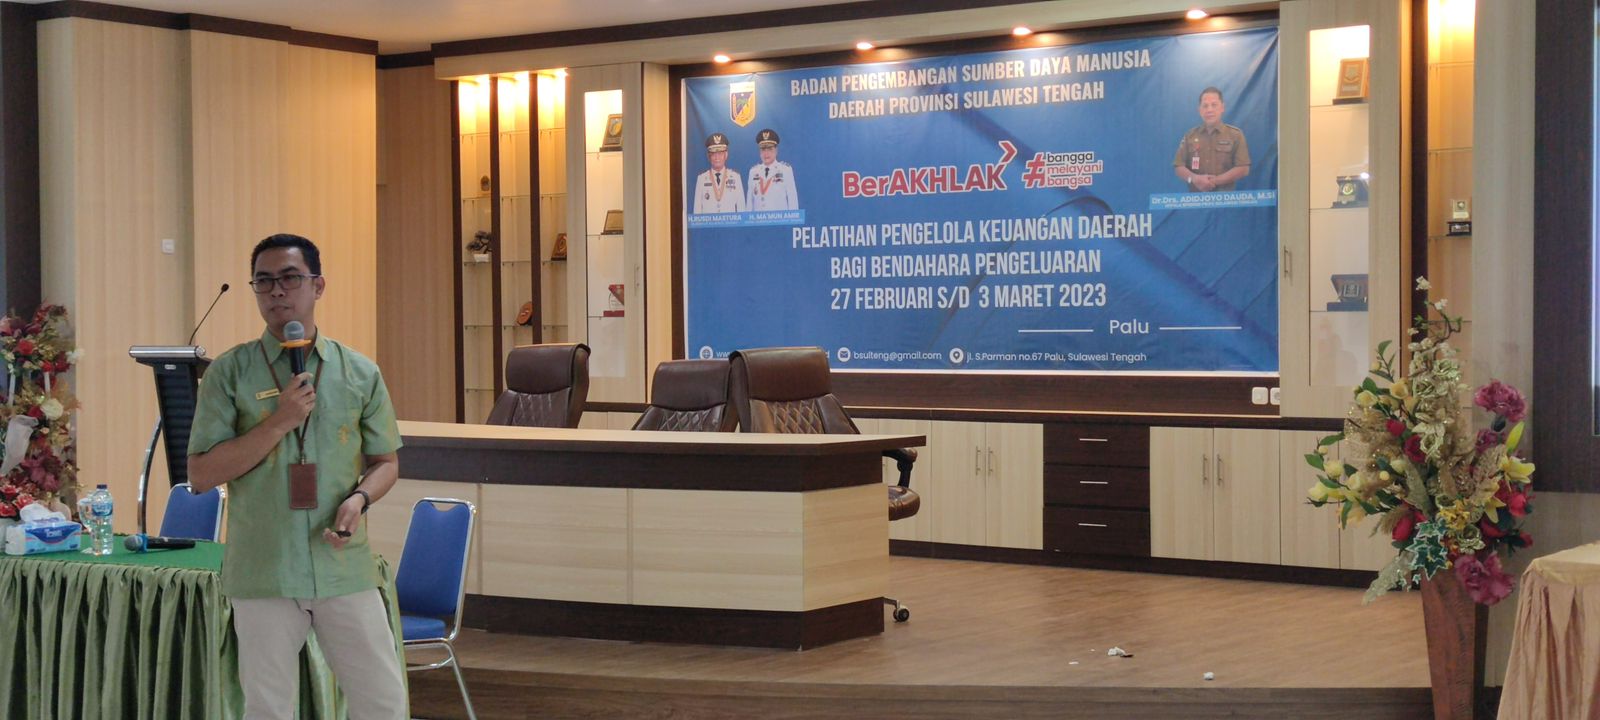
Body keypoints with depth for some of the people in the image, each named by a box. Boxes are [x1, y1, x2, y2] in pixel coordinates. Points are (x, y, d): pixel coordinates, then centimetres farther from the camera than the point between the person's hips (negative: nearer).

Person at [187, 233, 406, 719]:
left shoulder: (360, 374, 5)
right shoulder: (230, 372, -1)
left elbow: (385, 461, 13)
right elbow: (200, 474, -4)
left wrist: (359, 498, -9)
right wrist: (278, 423, -14)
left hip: (345, 568, 2)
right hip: (262, 572, -1)